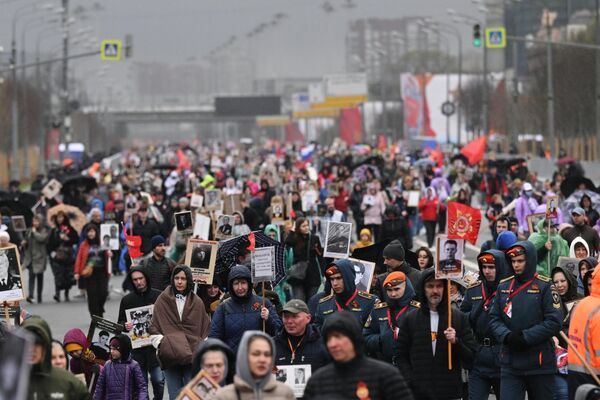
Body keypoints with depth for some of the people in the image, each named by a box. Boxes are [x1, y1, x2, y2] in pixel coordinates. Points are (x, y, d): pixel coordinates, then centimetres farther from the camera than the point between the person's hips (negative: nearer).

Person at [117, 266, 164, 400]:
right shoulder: (127, 300, 9)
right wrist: (125, 326, -9)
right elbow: (120, 323, 13)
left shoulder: (158, 296, 2)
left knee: (158, 380, -5)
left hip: (155, 346, -2)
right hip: (136, 347, 2)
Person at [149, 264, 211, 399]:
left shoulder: (197, 302, 11)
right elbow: (154, 327, 8)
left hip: (192, 356, 0)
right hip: (171, 356, 0)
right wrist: (161, 344, -6)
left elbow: (205, 328, 14)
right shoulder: (163, 300, 8)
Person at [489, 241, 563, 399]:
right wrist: (506, 336, -12)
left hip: (540, 363, -3)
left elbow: (554, 322, -11)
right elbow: (494, 319, 8)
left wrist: (525, 337, -17)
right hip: (510, 363, 3)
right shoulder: (503, 286, 10)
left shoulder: (545, 286, -4)